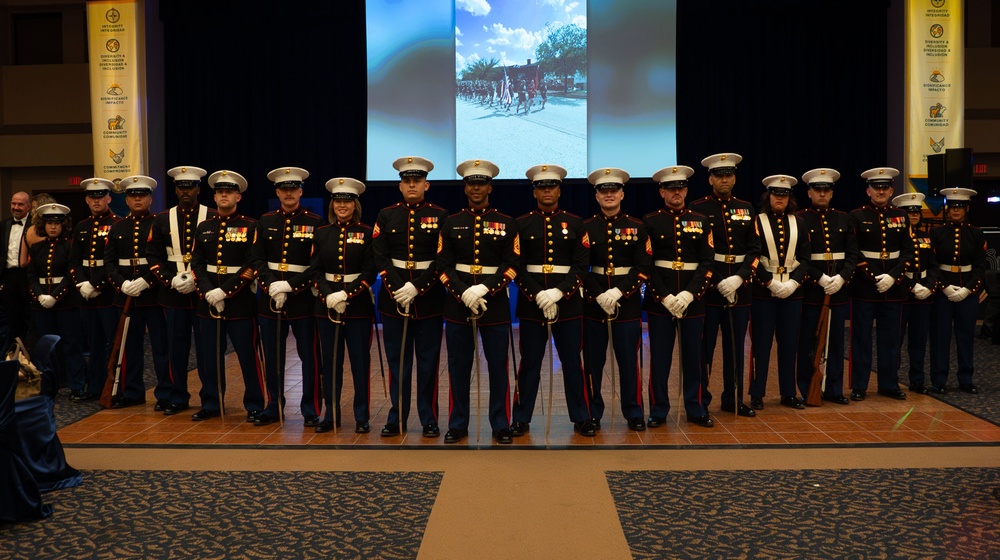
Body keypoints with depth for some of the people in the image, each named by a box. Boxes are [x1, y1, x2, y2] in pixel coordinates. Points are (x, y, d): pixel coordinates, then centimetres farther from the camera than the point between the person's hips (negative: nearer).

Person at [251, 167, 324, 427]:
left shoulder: (315, 222, -1)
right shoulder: (265, 221, 9)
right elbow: (257, 259, 5)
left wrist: (291, 286, -15)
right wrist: (271, 286, -11)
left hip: (303, 299, -3)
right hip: (269, 299, 3)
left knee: (309, 357, 1)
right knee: (272, 357, 9)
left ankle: (311, 411, 12)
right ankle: (274, 408, 22)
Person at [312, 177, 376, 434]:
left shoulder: (367, 233, -1)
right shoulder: (321, 233, 7)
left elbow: (370, 272, -6)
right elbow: (316, 270, 3)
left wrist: (346, 294, -17)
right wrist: (328, 295, -13)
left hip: (358, 304, -3)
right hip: (327, 304, 3)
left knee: (360, 362, 2)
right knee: (330, 362, 8)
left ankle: (362, 417, 11)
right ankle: (331, 415, 18)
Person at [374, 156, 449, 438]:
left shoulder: (440, 216, 1)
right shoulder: (386, 215, 6)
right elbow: (380, 257, 0)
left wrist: (417, 287, -15)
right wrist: (397, 289, -13)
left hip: (429, 297, -1)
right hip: (393, 296, 1)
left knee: (428, 361, 4)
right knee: (397, 360, 7)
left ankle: (429, 419, 14)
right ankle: (396, 418, 16)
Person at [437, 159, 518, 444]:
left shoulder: (506, 223, 4)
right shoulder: (451, 223, 7)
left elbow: (511, 265, -2)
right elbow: (443, 265, 1)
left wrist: (485, 289, -16)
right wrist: (464, 293, -14)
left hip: (495, 304, -1)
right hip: (457, 304, 1)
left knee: (498, 367, 4)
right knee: (458, 367, 6)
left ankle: (501, 425, 15)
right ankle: (457, 425, 18)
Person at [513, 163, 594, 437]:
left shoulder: (575, 223, 5)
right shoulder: (522, 224, 4)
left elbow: (581, 265, -1)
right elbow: (518, 267, -2)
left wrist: (558, 292, -15)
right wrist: (539, 296, -14)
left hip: (568, 302, 0)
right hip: (531, 302, 0)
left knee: (573, 362, 6)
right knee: (529, 363, 5)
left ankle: (582, 417, 18)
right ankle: (521, 419, 16)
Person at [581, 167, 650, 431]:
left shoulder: (637, 227, 3)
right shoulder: (586, 228, 4)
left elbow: (643, 267, -3)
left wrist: (618, 292, -15)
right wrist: (598, 295, -14)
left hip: (628, 301, 0)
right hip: (593, 302, 1)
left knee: (629, 360, 4)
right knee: (593, 362, 6)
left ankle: (634, 413, 17)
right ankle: (592, 413, 18)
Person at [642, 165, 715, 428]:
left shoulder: (700, 221, 7)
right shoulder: (650, 221, 1)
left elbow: (707, 263, 1)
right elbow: (647, 263, -4)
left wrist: (689, 294, -12)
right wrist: (665, 297, -14)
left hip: (693, 298, 2)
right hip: (659, 299, -2)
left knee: (693, 356, 9)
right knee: (659, 357, 3)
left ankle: (696, 409, 20)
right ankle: (658, 411, 14)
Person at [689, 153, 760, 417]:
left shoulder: (746, 208, 10)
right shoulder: (698, 208, -3)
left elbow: (754, 249, 5)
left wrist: (739, 278, -10)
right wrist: (718, 282, -14)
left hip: (739, 286, 4)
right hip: (708, 286, -4)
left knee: (736, 346, 11)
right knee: (704, 347, 2)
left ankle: (733, 399, 22)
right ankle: (700, 402, 11)